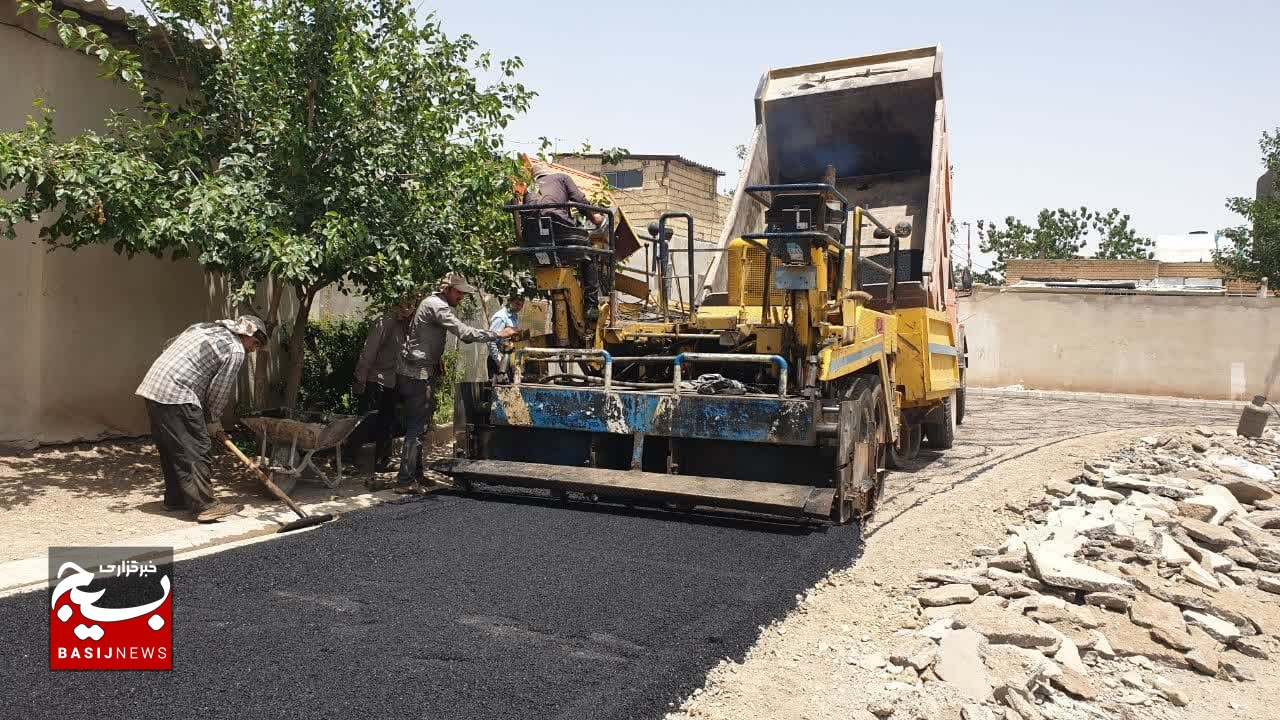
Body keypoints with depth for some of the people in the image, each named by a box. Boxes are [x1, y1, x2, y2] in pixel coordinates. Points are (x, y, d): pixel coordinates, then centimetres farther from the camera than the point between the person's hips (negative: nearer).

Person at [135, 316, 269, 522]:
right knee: (195, 450, -8)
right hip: (176, 396, -9)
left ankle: (175, 498, 25)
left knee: (171, 449, 17)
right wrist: (212, 420, 11)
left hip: (153, 386, 9)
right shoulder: (235, 351, -5)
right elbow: (219, 391, -3)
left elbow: (168, 345, 24)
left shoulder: (203, 328, 20)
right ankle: (204, 505, -10)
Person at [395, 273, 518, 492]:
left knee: (418, 424, 15)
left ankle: (415, 474, 24)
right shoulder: (436, 305, -15)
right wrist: (498, 334, -20)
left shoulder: (432, 303, 18)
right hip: (418, 373, -11)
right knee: (417, 427, -9)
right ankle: (405, 481, -7)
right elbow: (464, 333, -24)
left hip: (416, 373, 11)